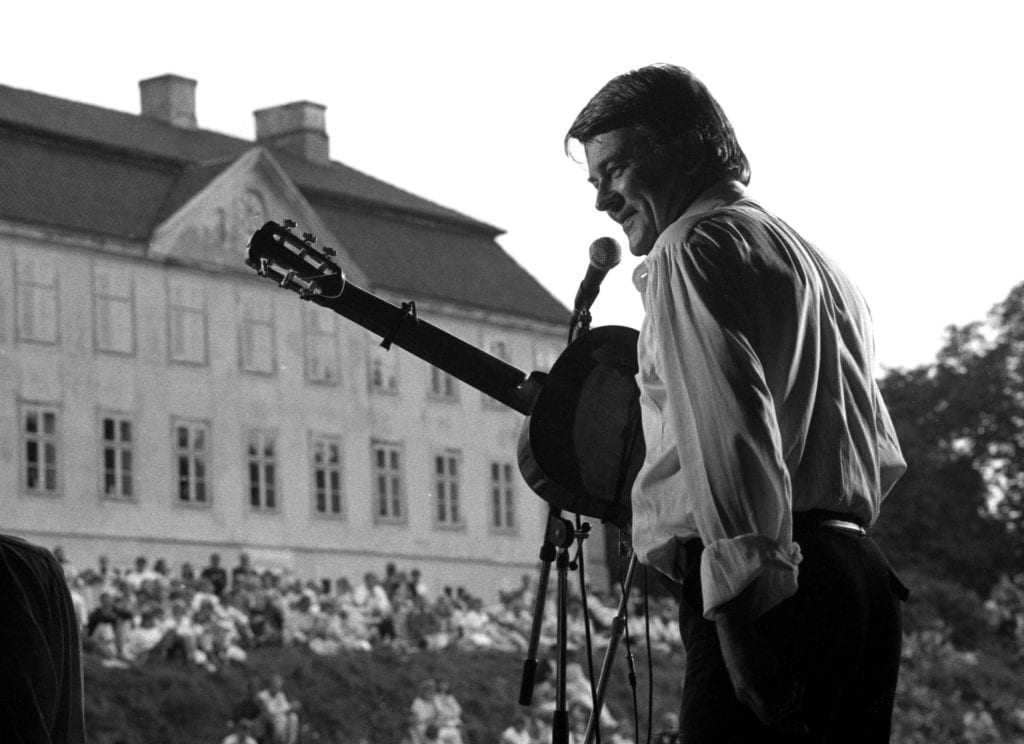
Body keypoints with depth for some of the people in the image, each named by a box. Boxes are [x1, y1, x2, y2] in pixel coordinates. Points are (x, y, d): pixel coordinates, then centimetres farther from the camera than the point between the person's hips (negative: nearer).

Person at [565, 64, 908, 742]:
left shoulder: (695, 244, -2)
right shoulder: (820, 265, 28)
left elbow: (729, 422, -18)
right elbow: (886, 459, 29)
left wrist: (746, 590, -25)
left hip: (769, 593, -10)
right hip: (865, 578, 10)